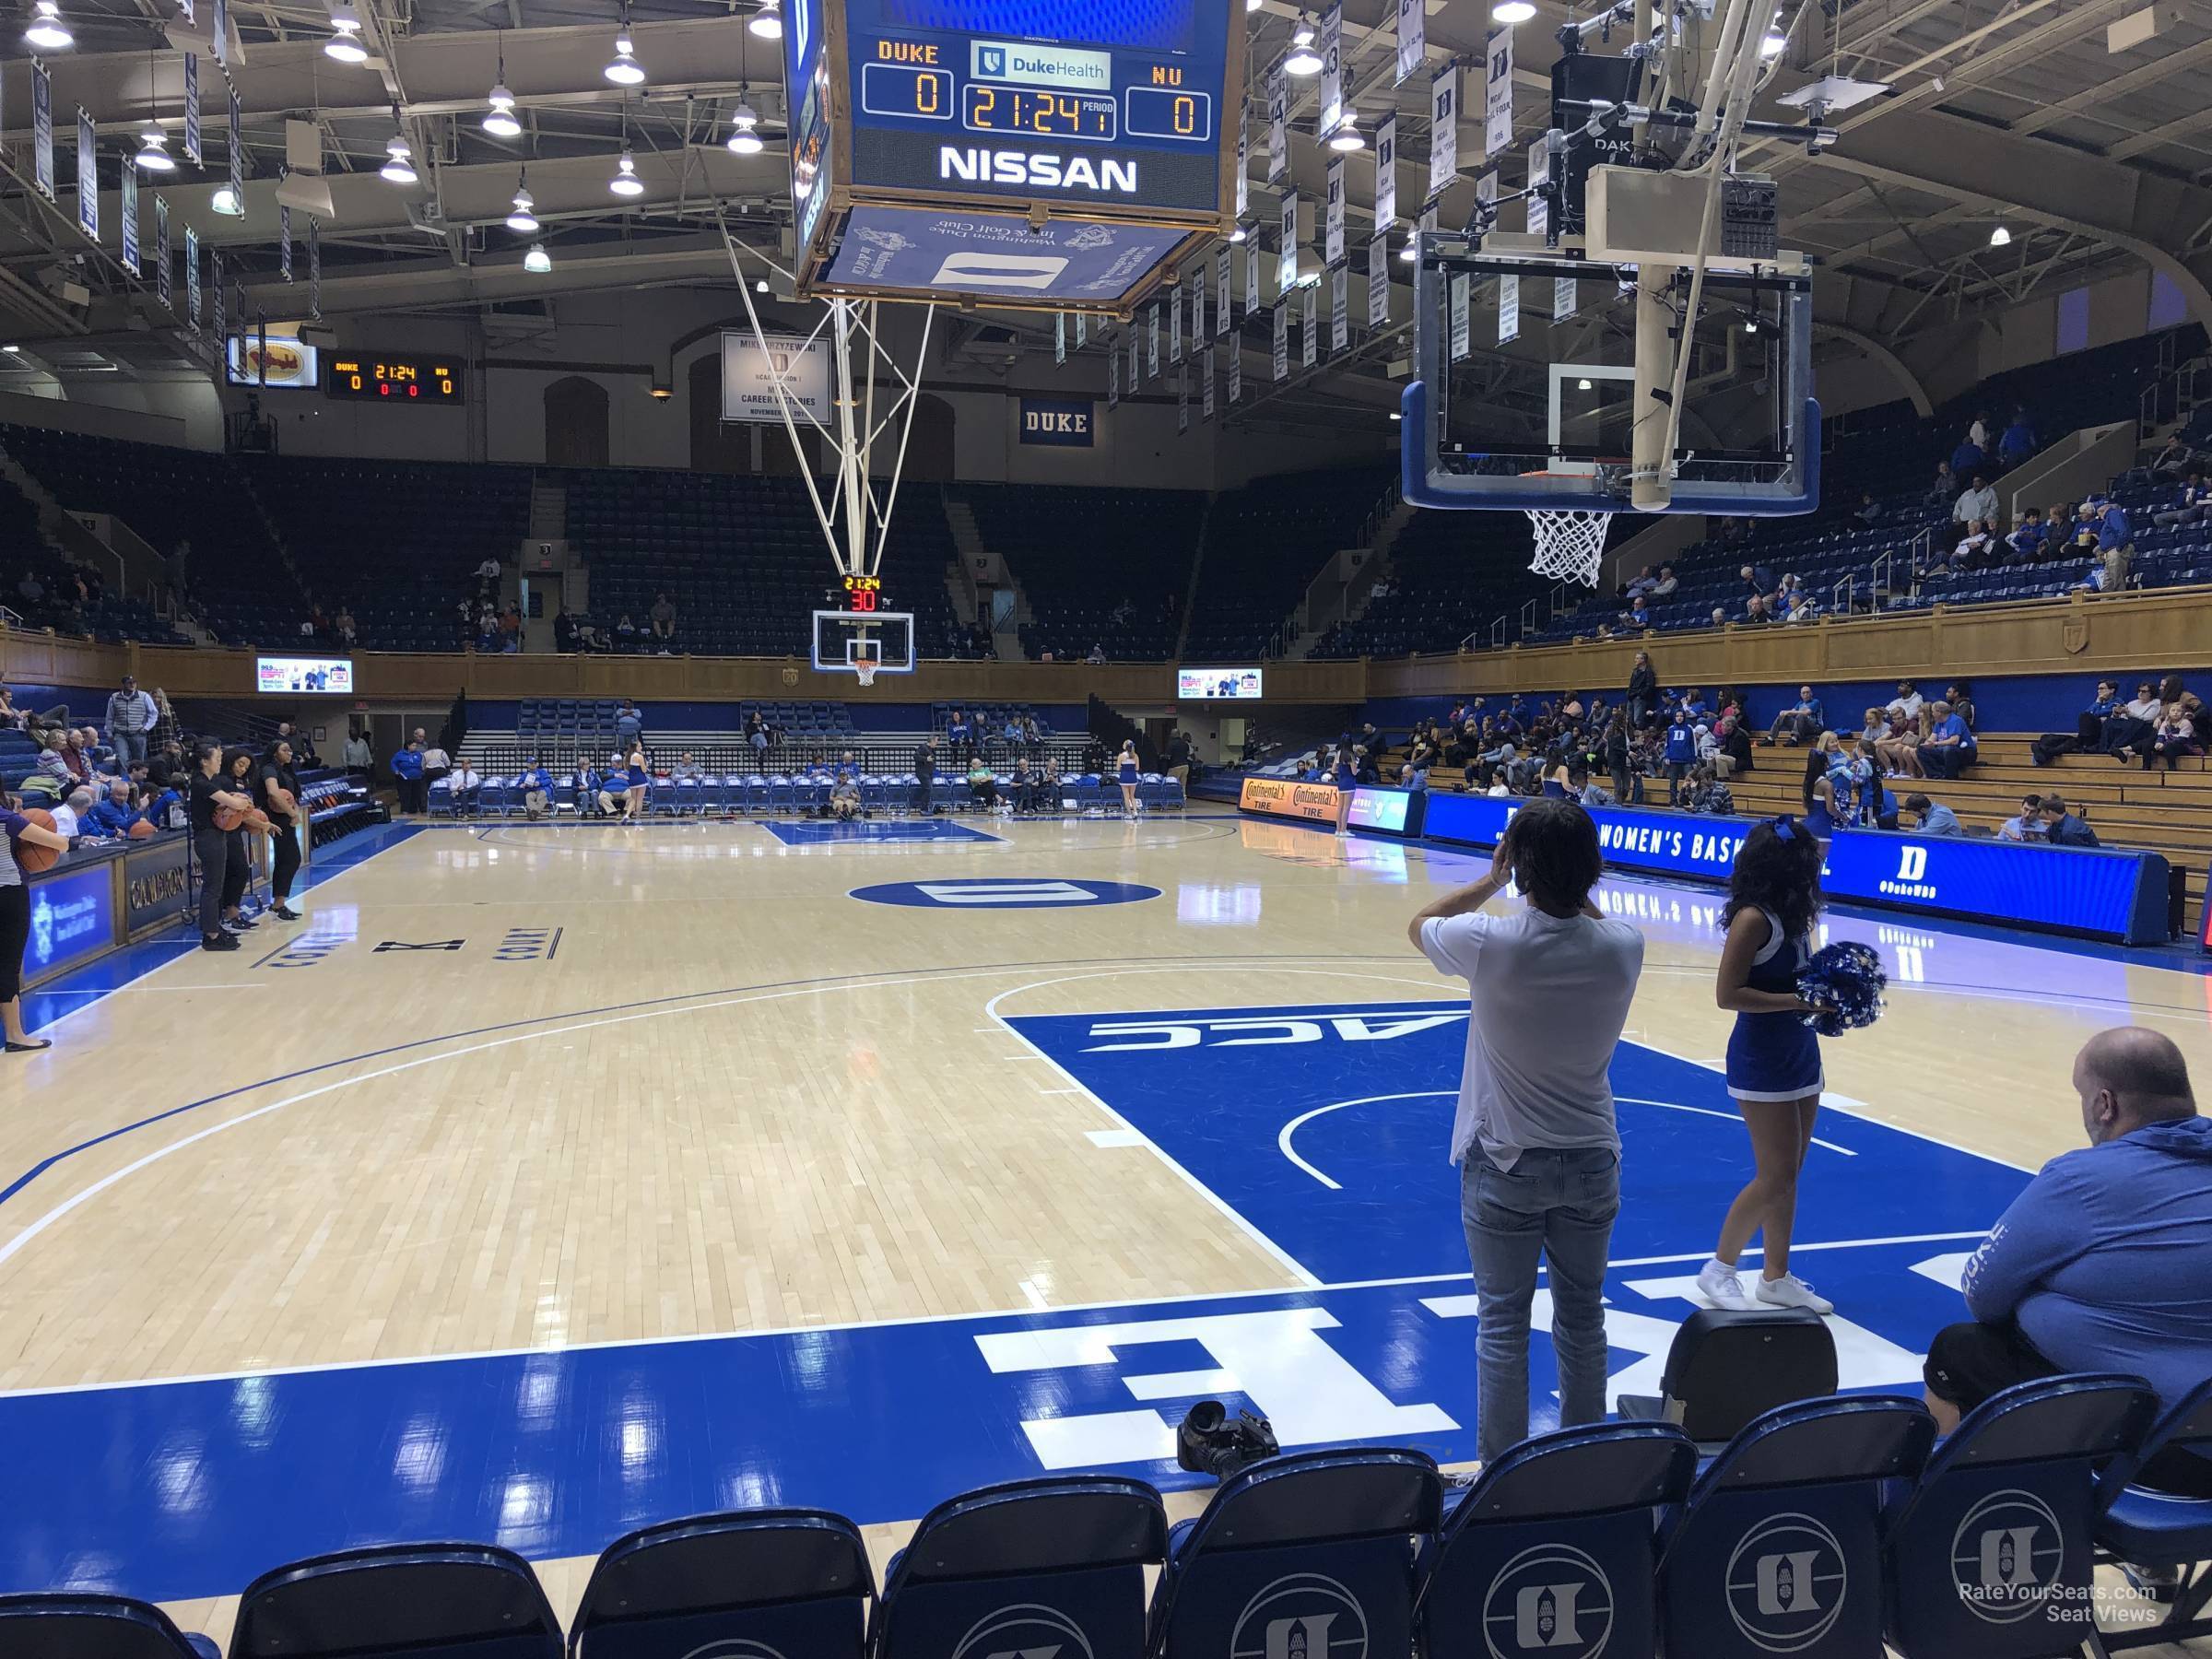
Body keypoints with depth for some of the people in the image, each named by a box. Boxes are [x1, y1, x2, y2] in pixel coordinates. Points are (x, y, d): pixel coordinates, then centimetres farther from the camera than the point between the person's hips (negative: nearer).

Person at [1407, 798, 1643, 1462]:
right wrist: (1569, 880, 6)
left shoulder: (1490, 943, -21)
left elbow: (1419, 925, 2)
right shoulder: (1624, 946, -12)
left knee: (1503, 1326, 7)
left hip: (1505, 1164, -3)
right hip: (1591, 1161, 3)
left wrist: (1492, 881, 5)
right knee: (1583, 1321, 16)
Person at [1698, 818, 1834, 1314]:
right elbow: (1727, 994, -21)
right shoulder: (1753, 919, -18)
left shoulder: (1792, 915, 6)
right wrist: (1797, 1001, -24)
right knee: (1776, 1174, -5)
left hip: (1800, 1052, 8)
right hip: (1762, 1059, -8)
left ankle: (1776, 1277, 24)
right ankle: (1719, 1268, 11)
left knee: (1788, 1173, 13)